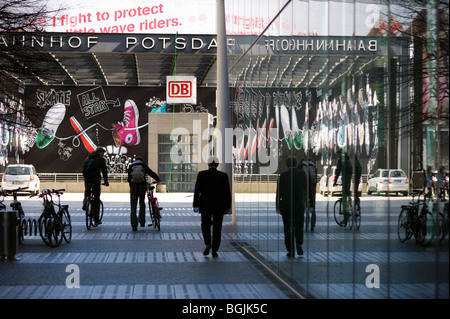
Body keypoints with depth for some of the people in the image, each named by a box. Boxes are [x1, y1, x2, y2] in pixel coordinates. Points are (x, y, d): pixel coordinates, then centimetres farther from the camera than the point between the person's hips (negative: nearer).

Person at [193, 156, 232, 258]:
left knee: (205, 225, 15)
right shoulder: (223, 175, -3)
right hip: (219, 206, 0)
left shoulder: (201, 174, -4)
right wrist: (228, 207, 6)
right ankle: (215, 250, 6)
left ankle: (207, 244, -8)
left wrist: (195, 205, 1)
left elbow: (197, 191, -5)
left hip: (205, 205, 0)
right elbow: (227, 192, -2)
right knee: (217, 228, 8)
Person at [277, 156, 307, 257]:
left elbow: (279, 191, -5)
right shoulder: (302, 174, -3)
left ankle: (290, 250, 4)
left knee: (288, 228, 6)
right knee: (299, 226, 15)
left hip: (286, 206, -1)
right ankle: (299, 244, -7)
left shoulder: (283, 175, -7)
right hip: (299, 205, 1)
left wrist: (278, 207, 1)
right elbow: (305, 188, 4)